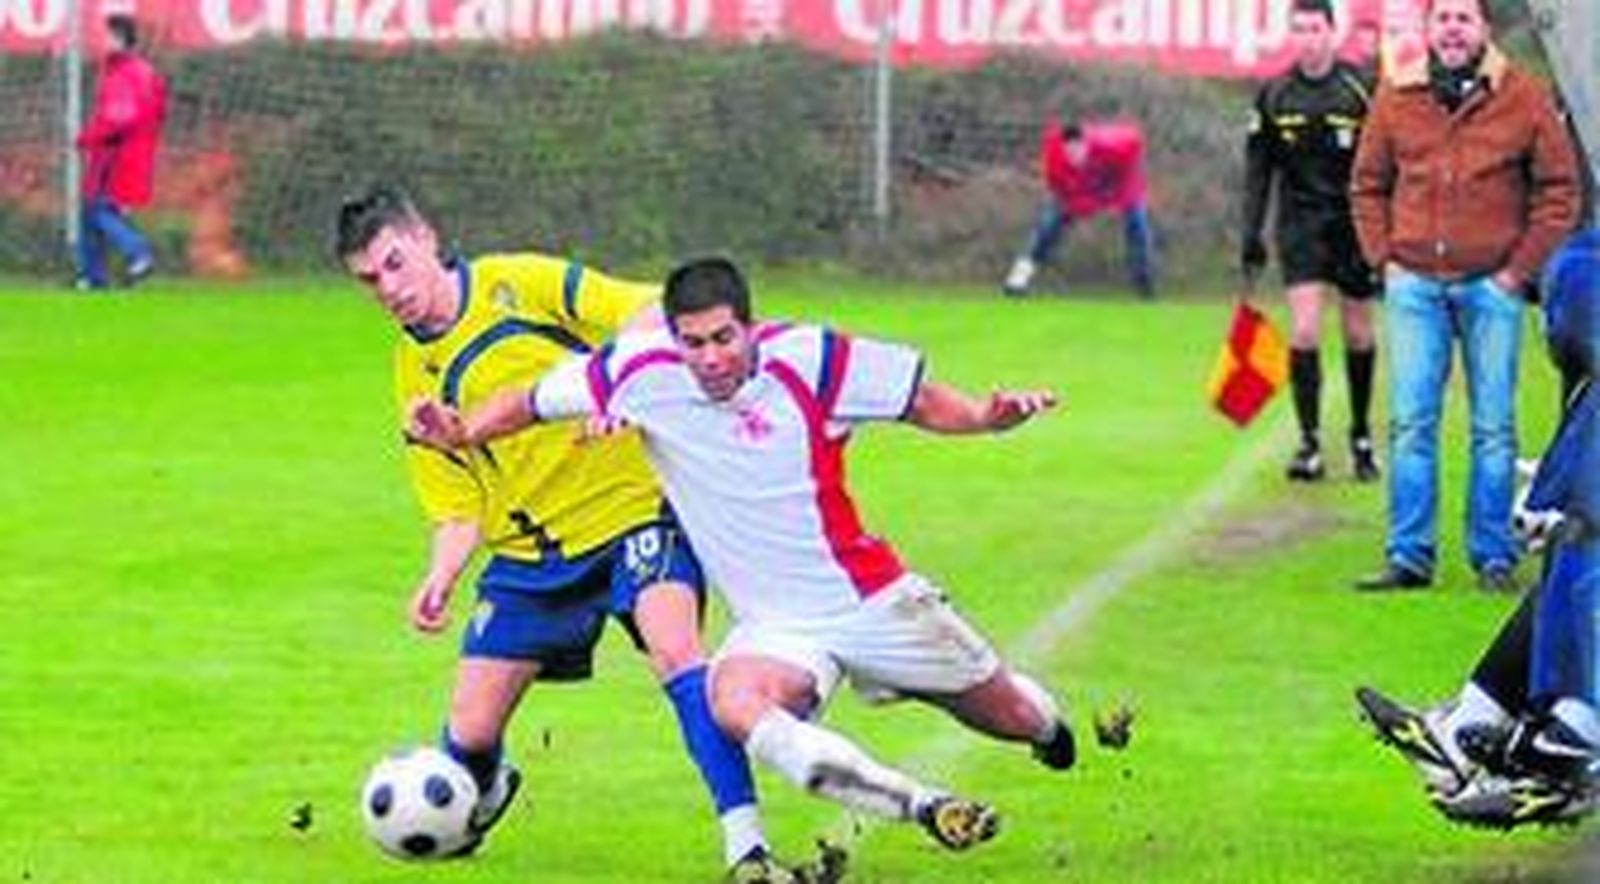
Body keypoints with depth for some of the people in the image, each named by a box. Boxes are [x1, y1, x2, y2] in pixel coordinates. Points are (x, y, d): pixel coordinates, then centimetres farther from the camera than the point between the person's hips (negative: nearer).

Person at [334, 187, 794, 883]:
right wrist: (441, 578, -12)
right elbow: (459, 508, 8)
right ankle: (482, 796, 40)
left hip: (632, 505, -4)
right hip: (530, 552, 4)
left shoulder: (520, 285, -4)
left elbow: (650, 314, -8)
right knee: (469, 736, 2)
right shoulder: (416, 377, 6)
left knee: (673, 649, -30)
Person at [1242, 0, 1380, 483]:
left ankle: (1362, 437, 24)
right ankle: (1310, 443, -5)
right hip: (1301, 224, 1)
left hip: (1353, 223, -1)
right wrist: (1251, 235, 3)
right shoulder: (1274, 96, 0)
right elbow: (1258, 170, 8)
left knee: (1359, 334, 7)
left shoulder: (1361, 91, -7)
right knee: (1304, 329, -11)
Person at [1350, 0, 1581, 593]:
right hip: (1414, 283, 2)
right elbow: (1368, 186, 14)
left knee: (1493, 428, 2)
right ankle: (1408, 558, 3)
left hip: (1491, 285, -2)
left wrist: (1519, 270, -4)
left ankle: (1494, 557, 8)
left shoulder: (1524, 100, -2)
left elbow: (1559, 192, 1)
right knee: (1410, 425, 0)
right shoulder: (1395, 98, 4)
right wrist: (1383, 259, 3)